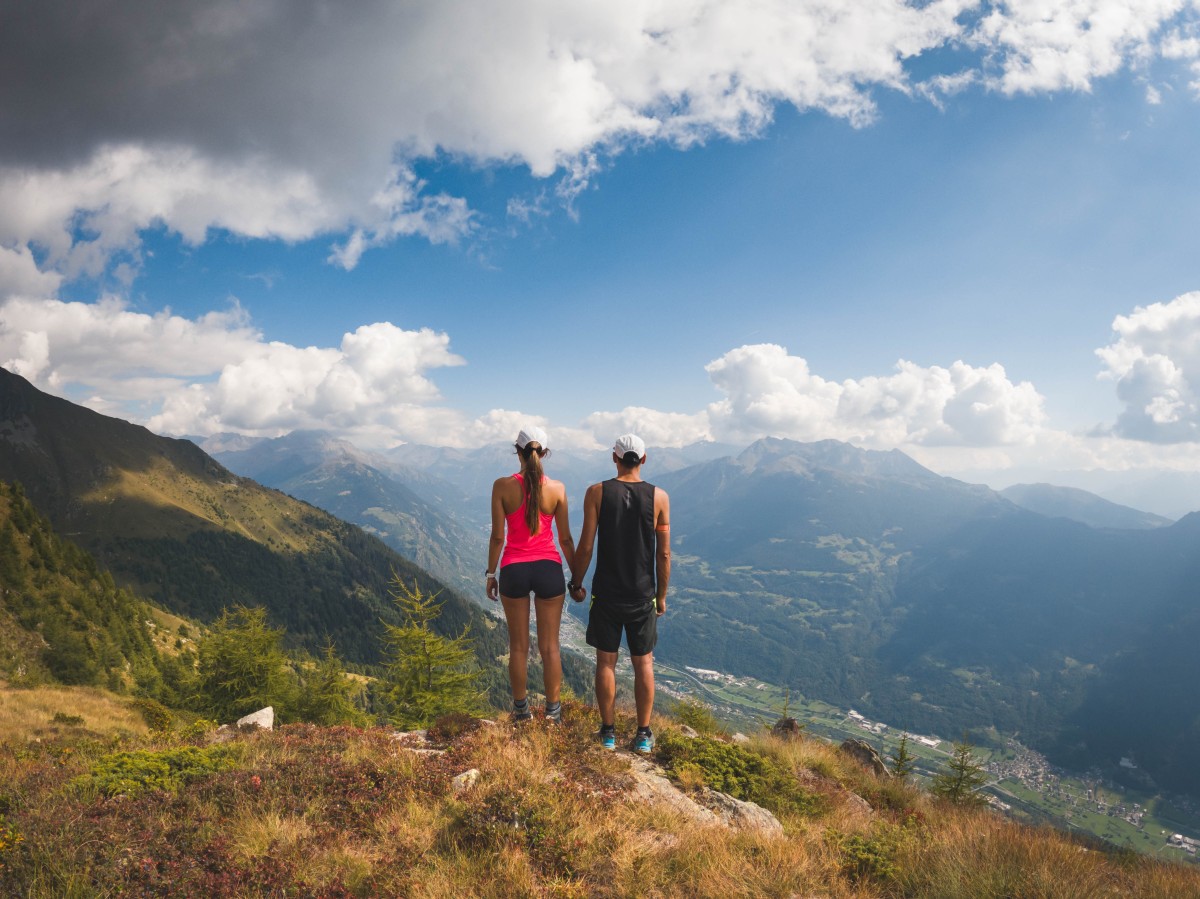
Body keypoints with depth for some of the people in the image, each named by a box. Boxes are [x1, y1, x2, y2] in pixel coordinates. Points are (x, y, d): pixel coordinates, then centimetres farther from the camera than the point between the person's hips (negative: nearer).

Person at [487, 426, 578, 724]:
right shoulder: (557, 488, -5)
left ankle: (521, 710, 23)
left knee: (518, 646, 13)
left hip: (513, 570, 0)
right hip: (548, 568, 0)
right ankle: (553, 713, 17)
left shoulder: (502, 486, -7)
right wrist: (577, 576, 11)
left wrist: (490, 573, 6)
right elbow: (565, 538, 0)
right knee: (550, 646, 10)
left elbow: (497, 536, -6)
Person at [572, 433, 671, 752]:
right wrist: (662, 595, 7)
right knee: (643, 662, 12)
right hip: (643, 594, 1)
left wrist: (576, 584, 7)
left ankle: (608, 732, 16)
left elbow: (586, 546, -8)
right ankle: (643, 734, 16)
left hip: (606, 592, 0)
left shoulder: (597, 493, -7)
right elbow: (664, 553, -4)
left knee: (606, 661, 10)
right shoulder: (659, 497, -5)